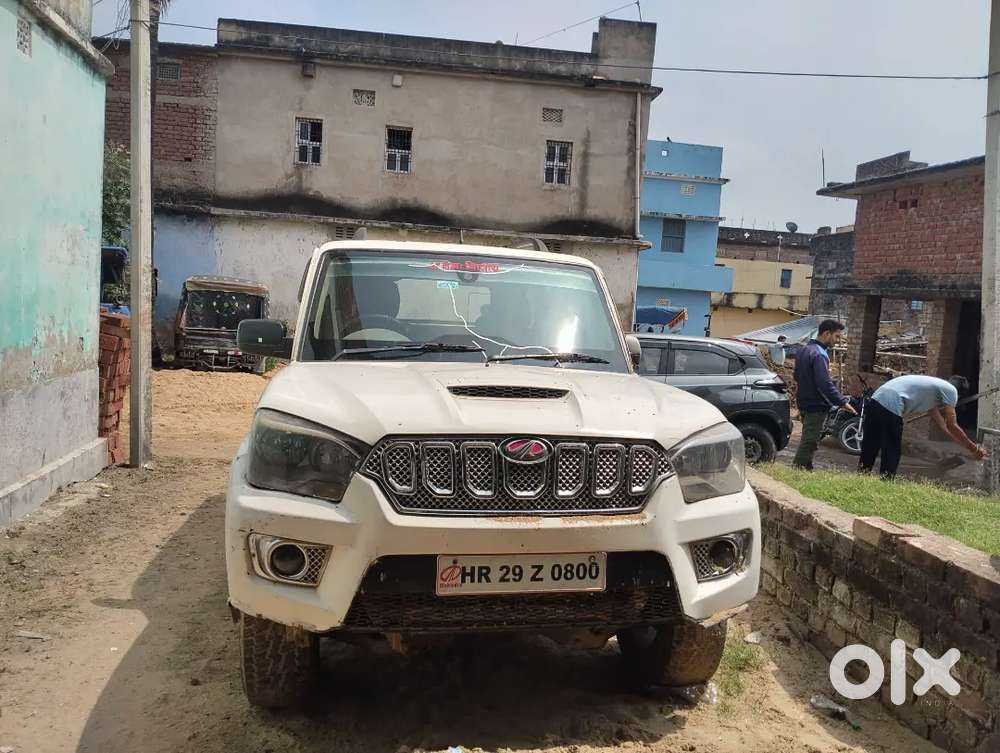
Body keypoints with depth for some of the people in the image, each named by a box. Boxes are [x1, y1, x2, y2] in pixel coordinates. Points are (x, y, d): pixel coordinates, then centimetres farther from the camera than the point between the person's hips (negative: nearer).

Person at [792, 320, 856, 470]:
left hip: (804, 405, 10)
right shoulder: (819, 355, -20)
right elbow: (825, 384, -27)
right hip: (816, 407, -10)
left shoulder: (803, 351, 11)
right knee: (809, 444, -5)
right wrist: (843, 402, -21)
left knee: (807, 442, 17)